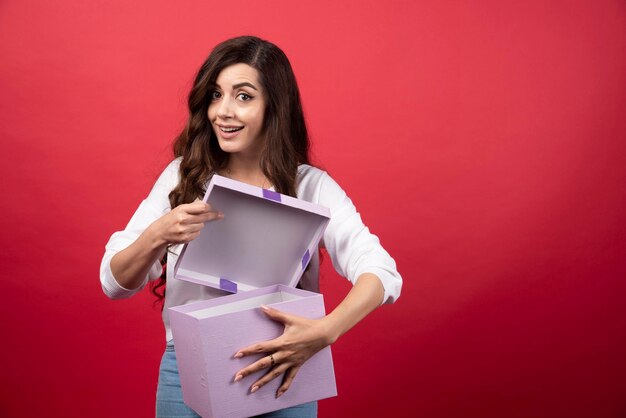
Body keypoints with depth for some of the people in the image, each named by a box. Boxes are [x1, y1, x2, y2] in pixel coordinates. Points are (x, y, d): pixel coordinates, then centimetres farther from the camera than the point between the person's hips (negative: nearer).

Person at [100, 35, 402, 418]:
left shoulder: (311, 186, -9)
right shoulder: (181, 176, -3)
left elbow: (382, 274, -19)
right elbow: (115, 283, -5)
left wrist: (323, 333, -37)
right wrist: (158, 236, -26)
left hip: (280, 379, -1)